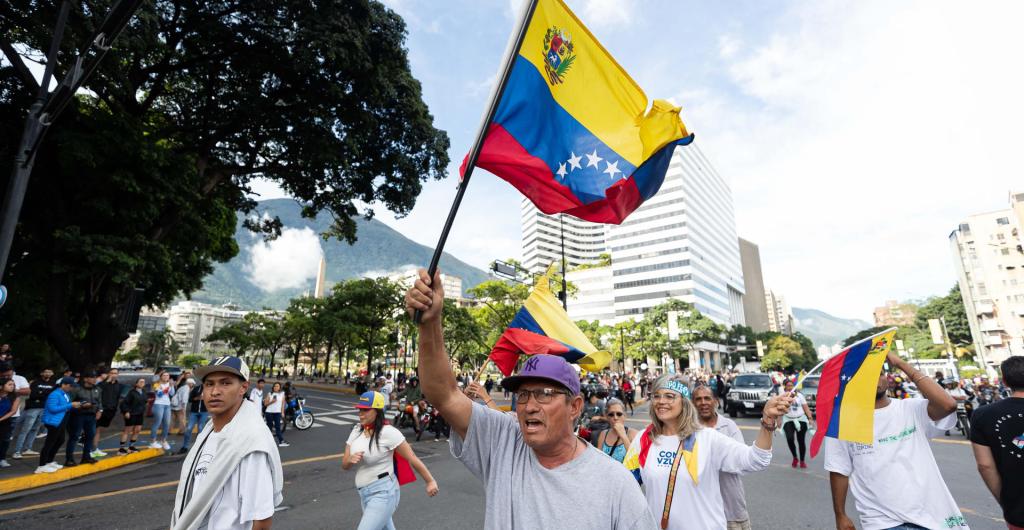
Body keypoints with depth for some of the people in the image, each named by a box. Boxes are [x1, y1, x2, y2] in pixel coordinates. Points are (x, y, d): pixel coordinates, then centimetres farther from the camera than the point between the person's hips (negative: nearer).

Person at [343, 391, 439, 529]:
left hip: (382, 493, -7)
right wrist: (351, 460, -16)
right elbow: (344, 465, 7)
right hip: (364, 493, 7)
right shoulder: (356, 431, 3)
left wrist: (430, 481, -11)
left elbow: (412, 458, -14)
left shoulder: (388, 432, -18)